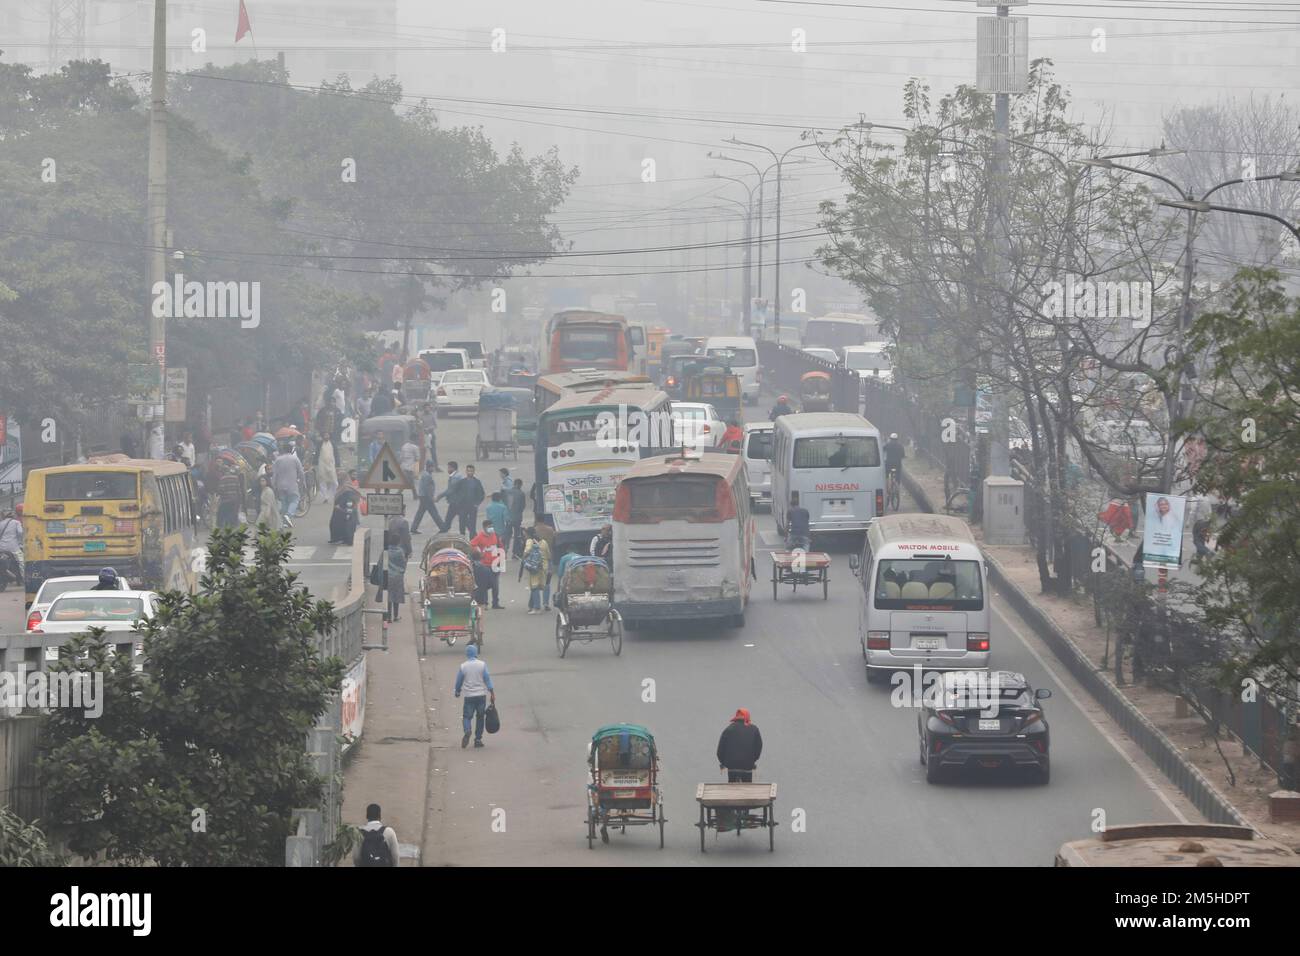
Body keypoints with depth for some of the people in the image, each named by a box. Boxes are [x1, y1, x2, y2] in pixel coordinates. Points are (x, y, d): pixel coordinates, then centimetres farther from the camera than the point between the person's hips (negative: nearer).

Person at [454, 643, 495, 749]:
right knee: (480, 717, 12)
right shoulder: (482, 665, -4)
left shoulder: (463, 666, -4)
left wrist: (457, 692, 23)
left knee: (466, 716, 6)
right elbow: (487, 679, -6)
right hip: (481, 695, 1)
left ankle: (467, 731, -25)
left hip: (469, 696, -1)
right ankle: (478, 739, 13)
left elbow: (459, 681, 5)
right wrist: (492, 694, -2)